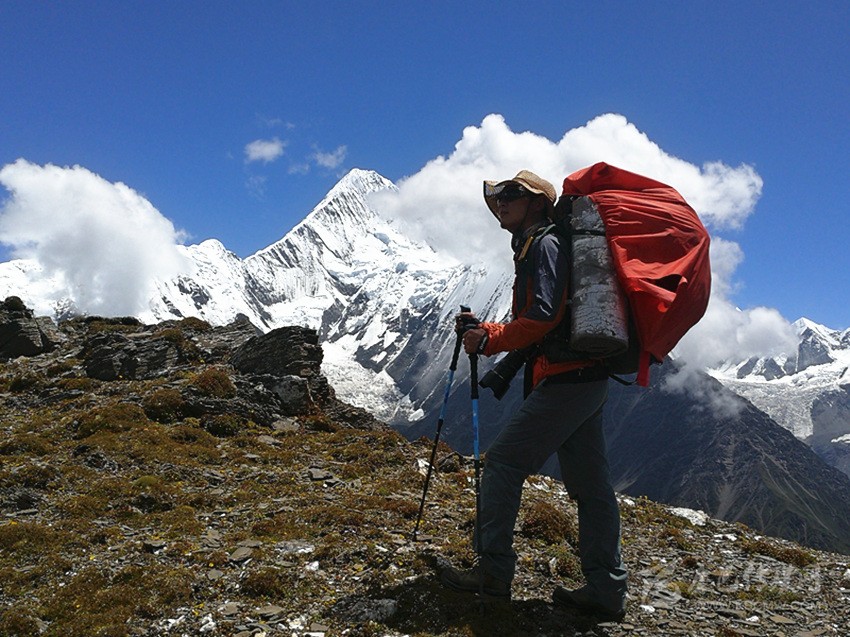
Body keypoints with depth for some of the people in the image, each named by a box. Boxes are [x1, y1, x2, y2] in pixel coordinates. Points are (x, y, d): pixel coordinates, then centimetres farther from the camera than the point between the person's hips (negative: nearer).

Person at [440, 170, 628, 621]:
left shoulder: (545, 244, -7)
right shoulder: (533, 248, 25)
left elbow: (543, 316, -20)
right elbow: (528, 326, 24)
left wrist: (490, 340, -11)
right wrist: (483, 331, 11)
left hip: (565, 378, -10)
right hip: (585, 379, 10)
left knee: (502, 463, -6)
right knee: (588, 485, 9)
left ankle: (494, 570, -1)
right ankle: (607, 589, 13)